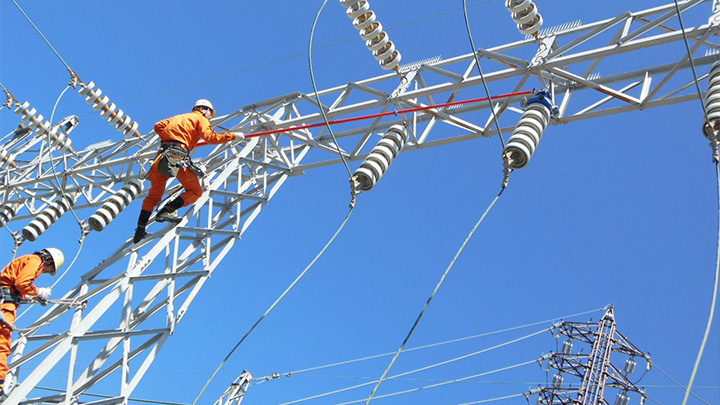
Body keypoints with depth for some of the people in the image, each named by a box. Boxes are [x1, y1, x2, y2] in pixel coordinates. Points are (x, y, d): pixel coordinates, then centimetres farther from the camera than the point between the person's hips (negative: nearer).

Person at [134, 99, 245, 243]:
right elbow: (210, 137, -5)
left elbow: (158, 126, 24)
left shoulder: (180, 117, 32)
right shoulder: (200, 119, 12)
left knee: (154, 194, 14)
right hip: (178, 156, -7)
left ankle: (140, 231, 10)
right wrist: (232, 136, -1)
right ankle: (166, 211, -15)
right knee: (195, 191, 2)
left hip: (163, 155, 7)